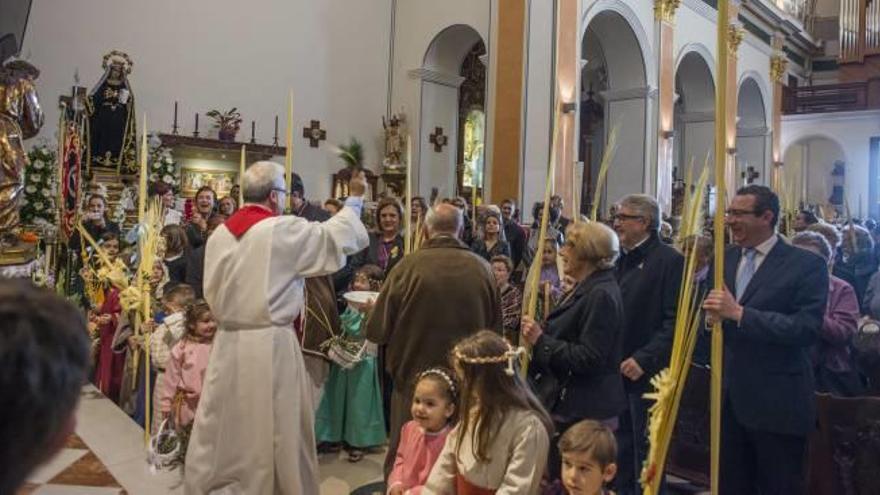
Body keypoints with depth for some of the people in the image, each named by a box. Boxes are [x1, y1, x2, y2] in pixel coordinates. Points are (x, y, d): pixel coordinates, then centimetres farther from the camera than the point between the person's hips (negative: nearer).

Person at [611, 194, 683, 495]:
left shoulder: (669, 260, -12)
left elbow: (676, 320, -18)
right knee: (621, 454, 17)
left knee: (646, 457, 4)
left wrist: (644, 359, -22)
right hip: (618, 372, 7)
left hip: (647, 375, -7)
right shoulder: (622, 260, 13)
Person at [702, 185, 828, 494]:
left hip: (777, 403, -5)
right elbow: (711, 312, 13)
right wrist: (711, 316, -11)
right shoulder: (725, 259, 8)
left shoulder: (807, 265, -9)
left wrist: (739, 313, -25)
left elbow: (808, 328, -20)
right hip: (729, 397, 6)